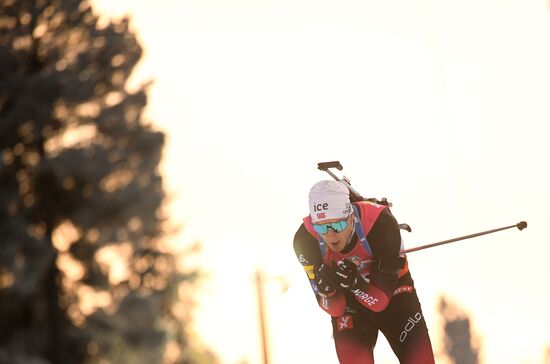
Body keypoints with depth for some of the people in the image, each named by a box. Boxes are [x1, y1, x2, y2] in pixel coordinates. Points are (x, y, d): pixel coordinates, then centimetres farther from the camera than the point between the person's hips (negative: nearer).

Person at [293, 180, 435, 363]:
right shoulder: (305, 240, -26)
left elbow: (380, 301, -28)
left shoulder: (381, 222, -32)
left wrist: (357, 284, -48)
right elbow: (334, 308, -20)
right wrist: (327, 291, -42)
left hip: (392, 294, 0)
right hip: (346, 301, 1)